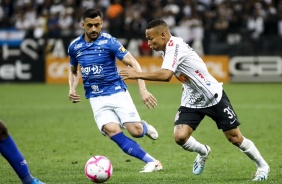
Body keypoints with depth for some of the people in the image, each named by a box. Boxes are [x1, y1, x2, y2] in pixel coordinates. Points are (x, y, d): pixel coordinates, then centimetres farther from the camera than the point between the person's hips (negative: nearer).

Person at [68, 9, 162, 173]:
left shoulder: (109, 42, -10)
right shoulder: (74, 46, 3)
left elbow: (133, 63, -12)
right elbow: (74, 71, 21)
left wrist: (143, 90, -23)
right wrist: (72, 89, 2)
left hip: (117, 92, -2)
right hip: (96, 99, 2)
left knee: (135, 131, -14)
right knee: (113, 132, -21)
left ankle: (144, 127, 26)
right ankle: (152, 162, -17)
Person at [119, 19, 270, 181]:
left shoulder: (174, 46, -25)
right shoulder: (167, 49, 2)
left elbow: (166, 75, -41)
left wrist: (137, 75, -37)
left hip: (213, 97, -7)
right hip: (191, 101, 7)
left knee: (235, 137, 0)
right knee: (180, 137, -13)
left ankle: (262, 166, 21)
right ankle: (203, 152, 19)